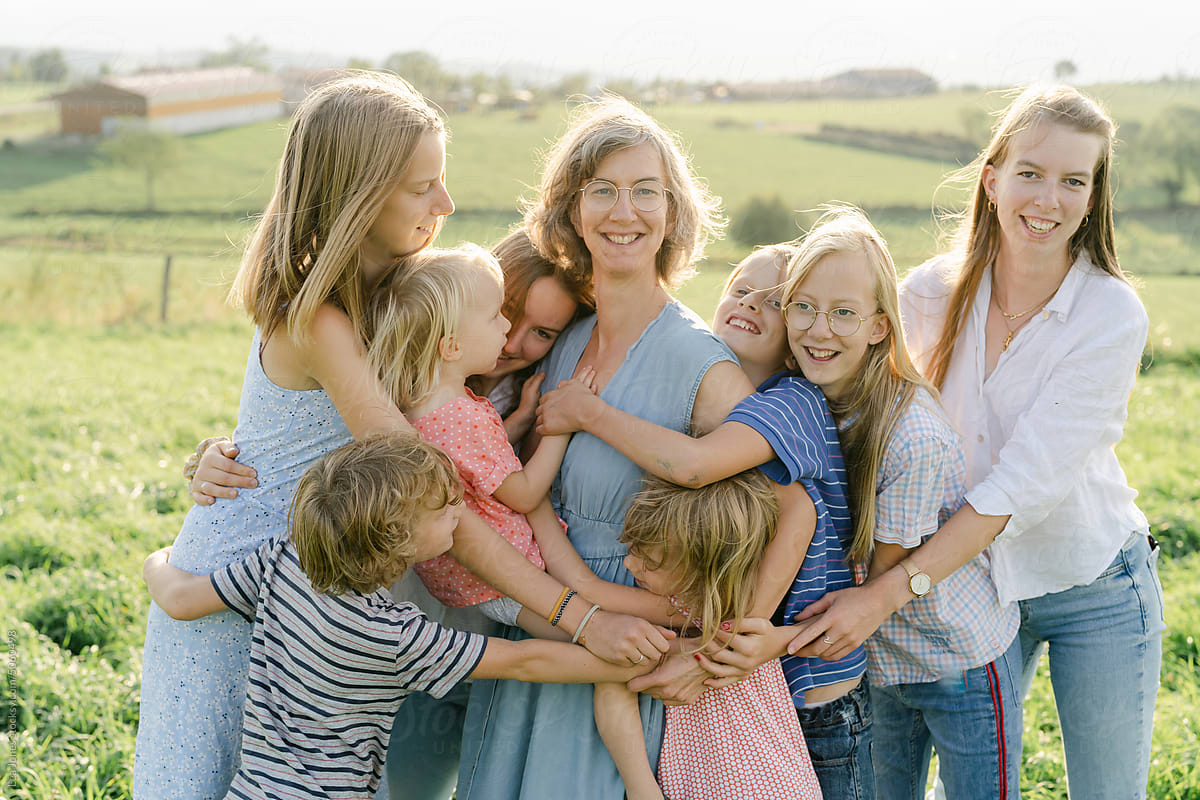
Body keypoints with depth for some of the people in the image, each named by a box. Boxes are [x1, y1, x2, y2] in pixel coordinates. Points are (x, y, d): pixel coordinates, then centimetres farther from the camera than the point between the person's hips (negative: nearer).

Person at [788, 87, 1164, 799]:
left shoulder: (1113, 316, -20)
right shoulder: (933, 292, -9)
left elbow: (1022, 482, -26)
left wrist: (889, 593, -31)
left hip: (1095, 591, -2)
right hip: (972, 576, 3)